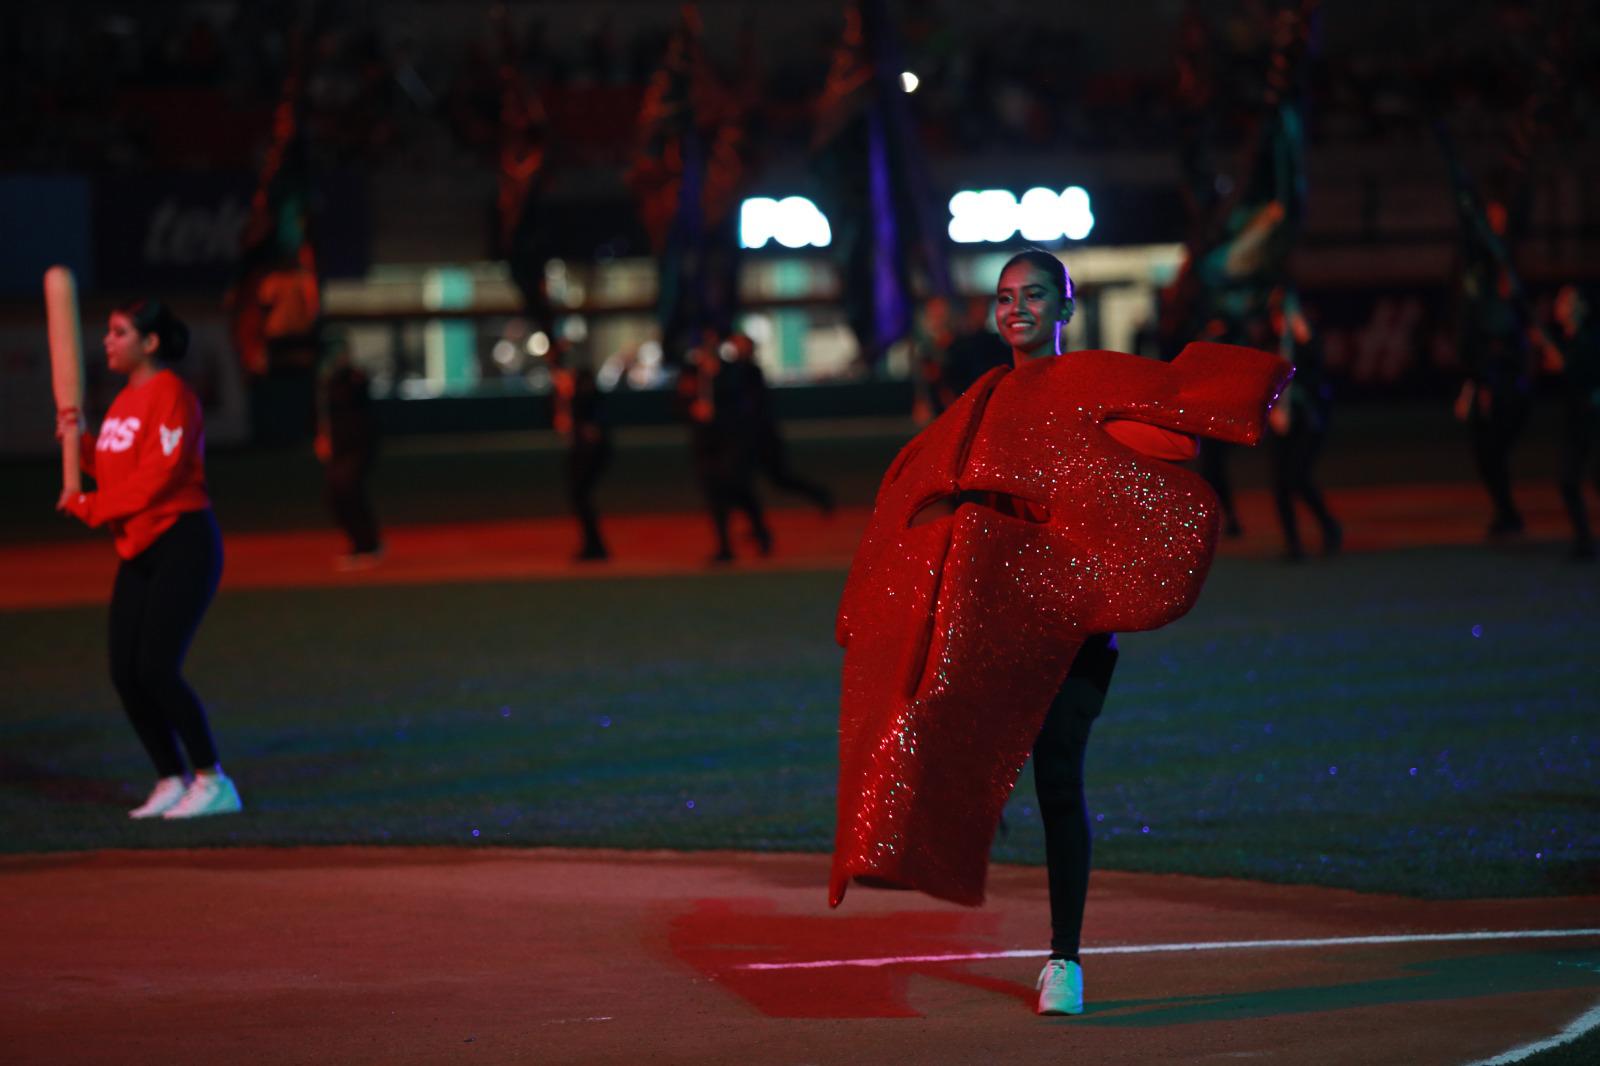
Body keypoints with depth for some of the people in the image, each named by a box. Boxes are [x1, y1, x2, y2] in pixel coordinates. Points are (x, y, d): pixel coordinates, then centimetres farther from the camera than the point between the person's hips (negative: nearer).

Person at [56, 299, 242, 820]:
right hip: (139, 552, 9)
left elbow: (157, 475, -19)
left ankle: (212, 782, -6)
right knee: (125, 674, 2)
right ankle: (172, 781, 13)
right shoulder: (125, 400, 16)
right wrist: (80, 443, 4)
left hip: (182, 546, -9)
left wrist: (88, 505, -12)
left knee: (156, 668, -15)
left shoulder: (170, 395, -12)